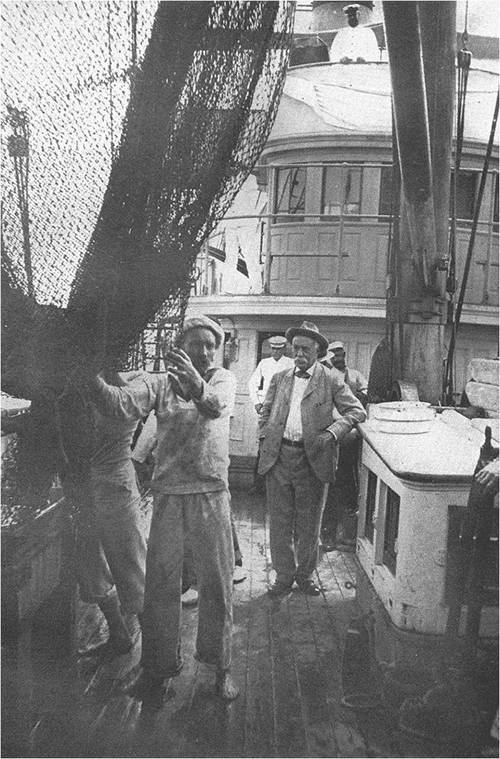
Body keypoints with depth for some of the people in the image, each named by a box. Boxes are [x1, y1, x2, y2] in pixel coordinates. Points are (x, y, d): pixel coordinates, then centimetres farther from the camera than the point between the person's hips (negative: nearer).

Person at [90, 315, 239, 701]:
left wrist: (197, 386, -45)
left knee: (217, 583, 9)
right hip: (168, 495, 1)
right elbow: (124, 403, -13)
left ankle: (220, 665, 30)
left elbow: (217, 406, -22)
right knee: (160, 584, 10)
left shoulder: (224, 379, 1)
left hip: (211, 495, -1)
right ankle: (159, 665, 30)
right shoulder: (161, 382, 4)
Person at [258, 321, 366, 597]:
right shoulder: (279, 379, 13)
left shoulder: (331, 380, 2)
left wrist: (331, 432, -14)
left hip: (312, 460, -2)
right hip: (277, 457, 3)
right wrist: (265, 438, 4)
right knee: (280, 521, 7)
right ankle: (284, 575, 21)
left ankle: (305, 574, 26)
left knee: (309, 523, 9)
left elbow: (357, 411, -1)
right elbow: (266, 413, 20)